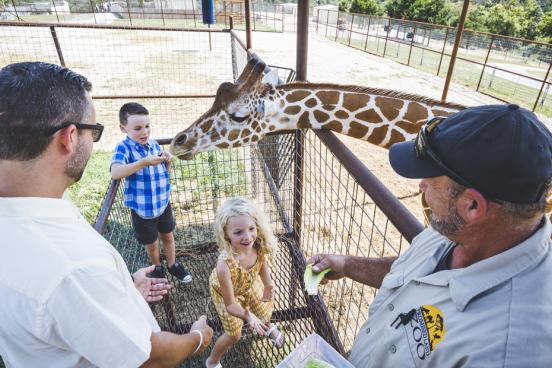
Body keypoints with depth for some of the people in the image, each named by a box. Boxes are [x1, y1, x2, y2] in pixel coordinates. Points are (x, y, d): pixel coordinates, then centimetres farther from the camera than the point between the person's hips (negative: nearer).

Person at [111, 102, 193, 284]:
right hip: (142, 208, -3)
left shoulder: (154, 144, -3)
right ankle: (157, 268, 43)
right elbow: (115, 173, -35)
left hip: (163, 202, 4)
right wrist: (144, 162, -43)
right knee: (152, 243, 16)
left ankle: (172, 265, 43)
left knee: (168, 236, 20)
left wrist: (167, 161, -13)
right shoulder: (123, 147, -17)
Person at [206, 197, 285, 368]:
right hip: (225, 291, -4)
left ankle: (268, 327, 66)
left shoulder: (259, 246, -35)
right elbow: (230, 305, -33)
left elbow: (263, 263, -8)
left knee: (264, 310, 27)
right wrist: (249, 316, -49)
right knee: (234, 334, 9)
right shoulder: (225, 265, -47)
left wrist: (268, 286, 2)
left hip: (250, 284, 4)